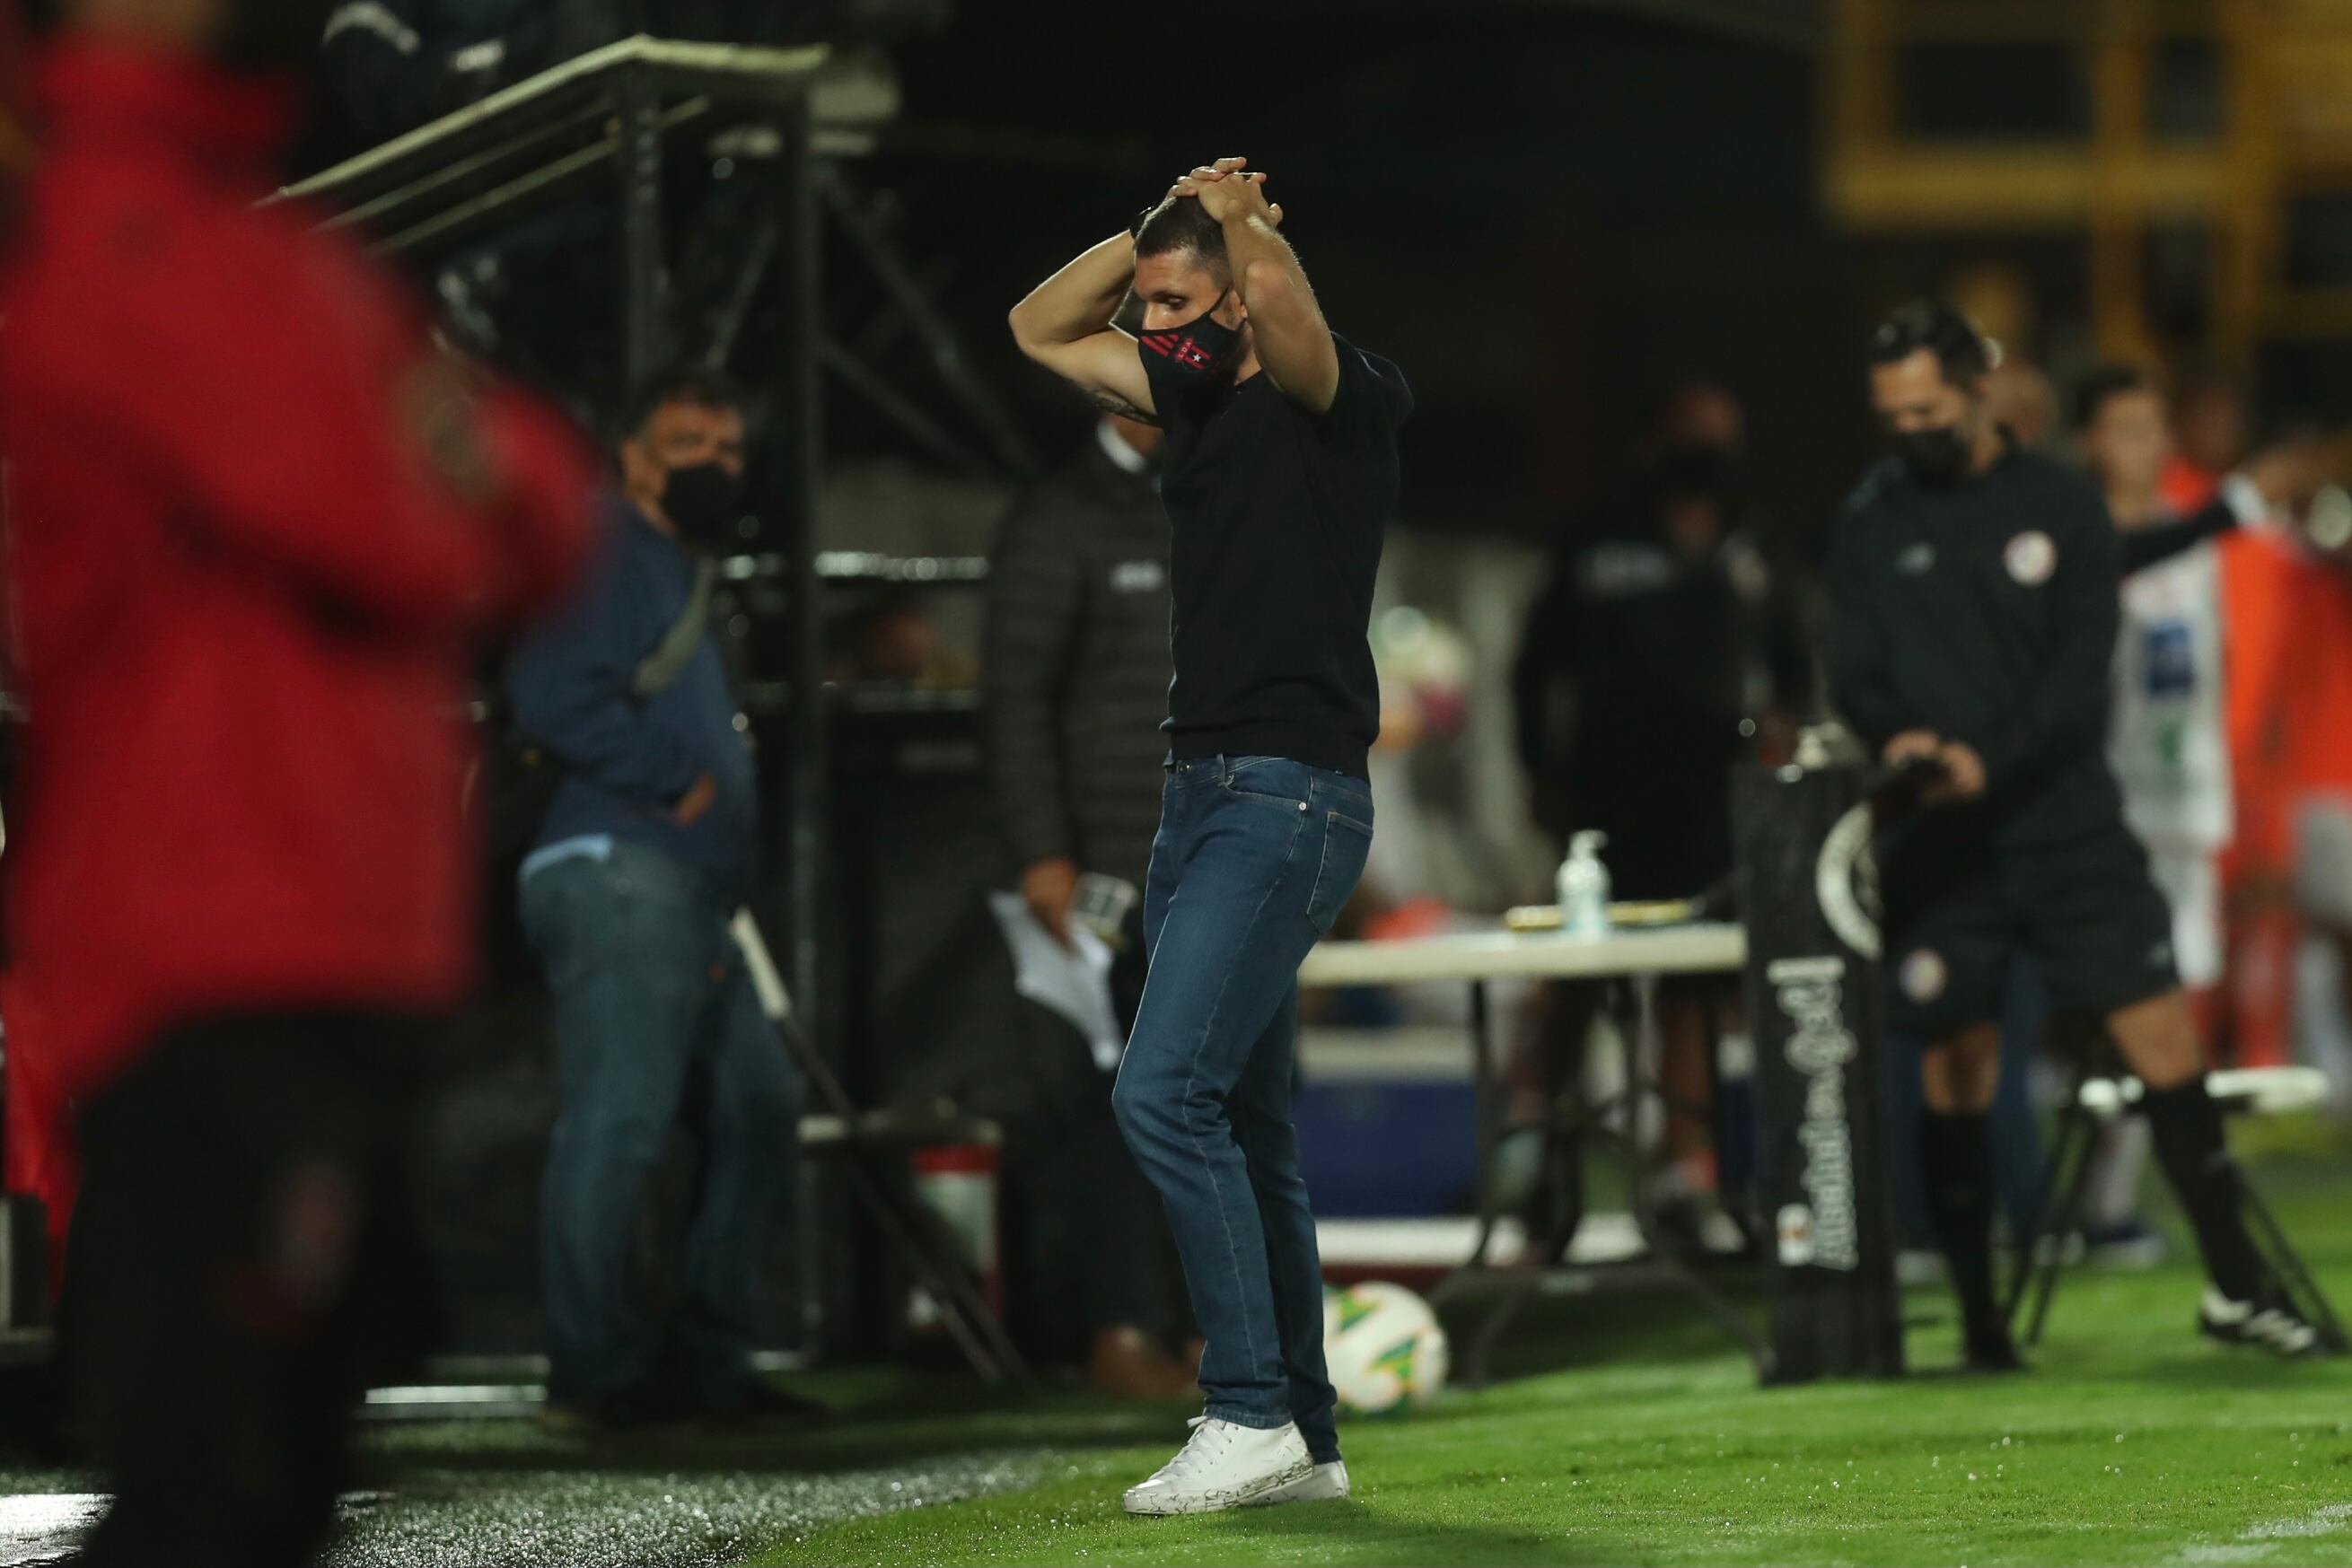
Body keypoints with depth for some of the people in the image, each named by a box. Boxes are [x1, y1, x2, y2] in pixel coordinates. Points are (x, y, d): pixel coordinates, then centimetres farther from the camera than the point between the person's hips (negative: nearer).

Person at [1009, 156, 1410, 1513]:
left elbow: (1284, 301, -31)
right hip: (1203, 791, 9)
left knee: (1166, 1094, -18)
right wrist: (1163, 221, 11)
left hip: (1292, 800, -9)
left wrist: (1240, 216, -11)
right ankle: (1304, 1439, 14)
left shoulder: (1342, 402, -10)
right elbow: (1042, 328, 25)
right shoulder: (1195, 395, 15)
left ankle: (1253, 1414, -15)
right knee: (1240, 1121, 9)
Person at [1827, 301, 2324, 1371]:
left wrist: (1990, 760, -18)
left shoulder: (2058, 507, 4)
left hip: (2063, 819, -1)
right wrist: (1900, 740, -16)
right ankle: (1979, 1322, 7)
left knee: (2162, 1032, -5)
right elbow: (1854, 676, 6)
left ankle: (2234, 1283, 3)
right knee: (1954, 1071, 0)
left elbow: (2080, 671, -4)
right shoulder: (1871, 525, 8)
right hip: (1938, 841, 1)